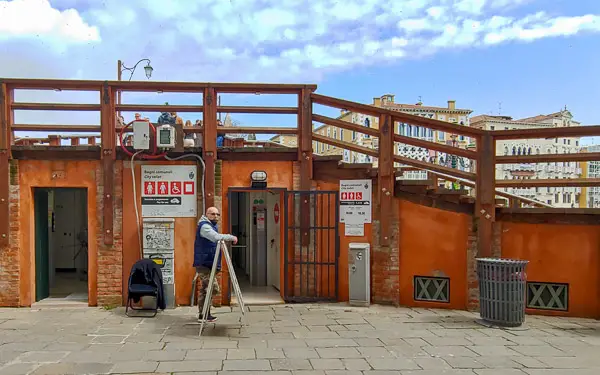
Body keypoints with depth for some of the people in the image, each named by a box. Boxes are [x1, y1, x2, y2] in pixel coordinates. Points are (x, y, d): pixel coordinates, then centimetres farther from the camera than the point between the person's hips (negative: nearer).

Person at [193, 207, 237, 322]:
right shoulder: (204, 226, -13)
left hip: (207, 264, 11)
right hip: (204, 263, -11)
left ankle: (203, 315, 20)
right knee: (214, 288, -14)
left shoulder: (211, 226, 21)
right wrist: (232, 237, -19)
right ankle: (205, 314, -8)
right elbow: (216, 237, -30)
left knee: (204, 289, 13)